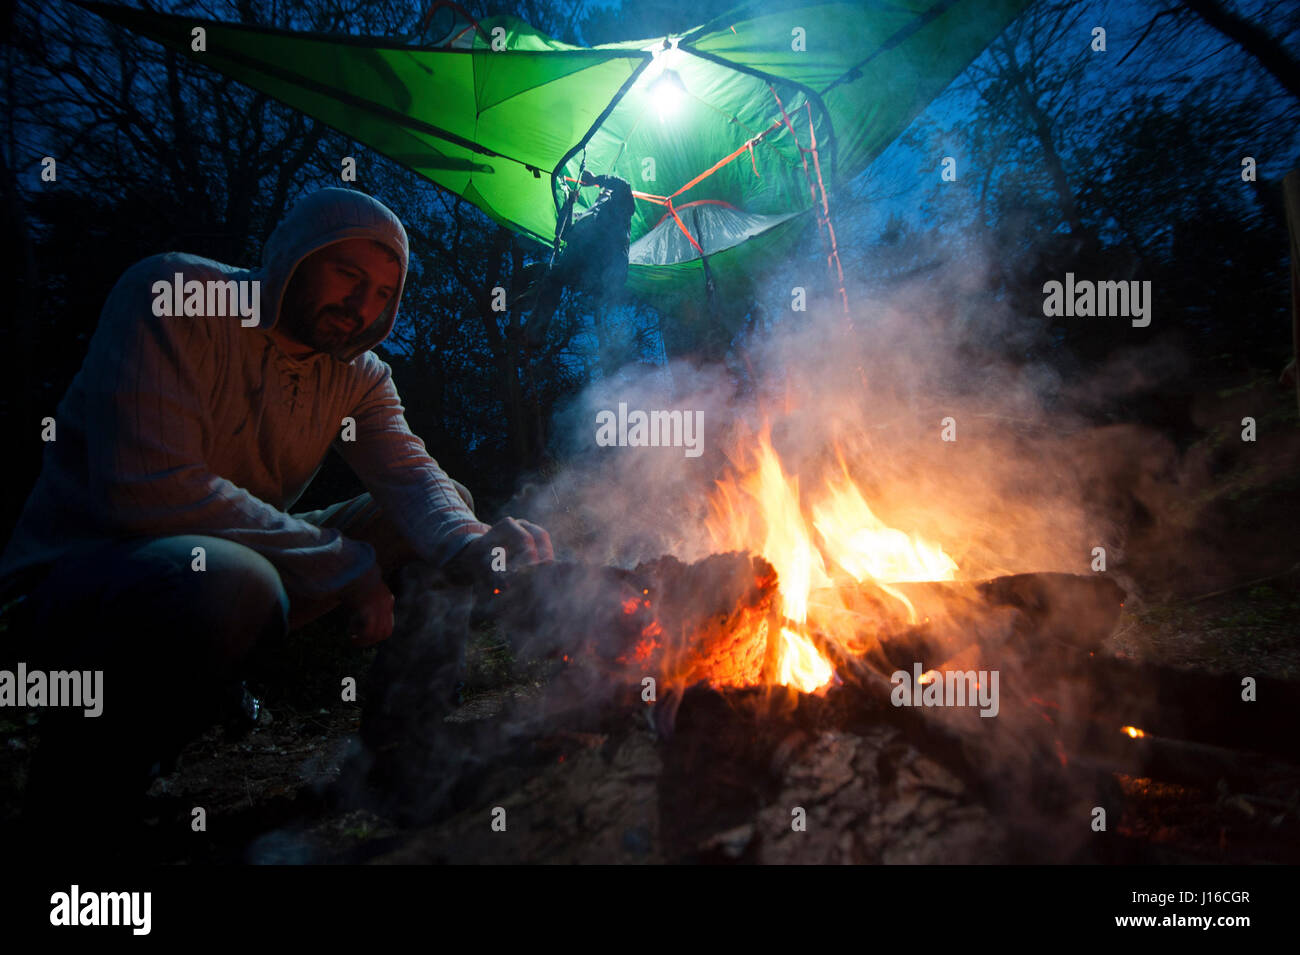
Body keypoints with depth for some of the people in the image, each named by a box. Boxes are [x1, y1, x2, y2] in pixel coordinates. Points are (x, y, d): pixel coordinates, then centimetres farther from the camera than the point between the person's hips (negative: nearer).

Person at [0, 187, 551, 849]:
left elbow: (412, 477, -7)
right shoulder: (171, 294, -18)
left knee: (447, 508, -1)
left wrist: (471, 547, -32)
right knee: (228, 581, -42)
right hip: (81, 570, -6)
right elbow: (149, 490, -28)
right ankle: (75, 793, -15)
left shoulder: (357, 373, 4)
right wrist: (342, 563, -26)